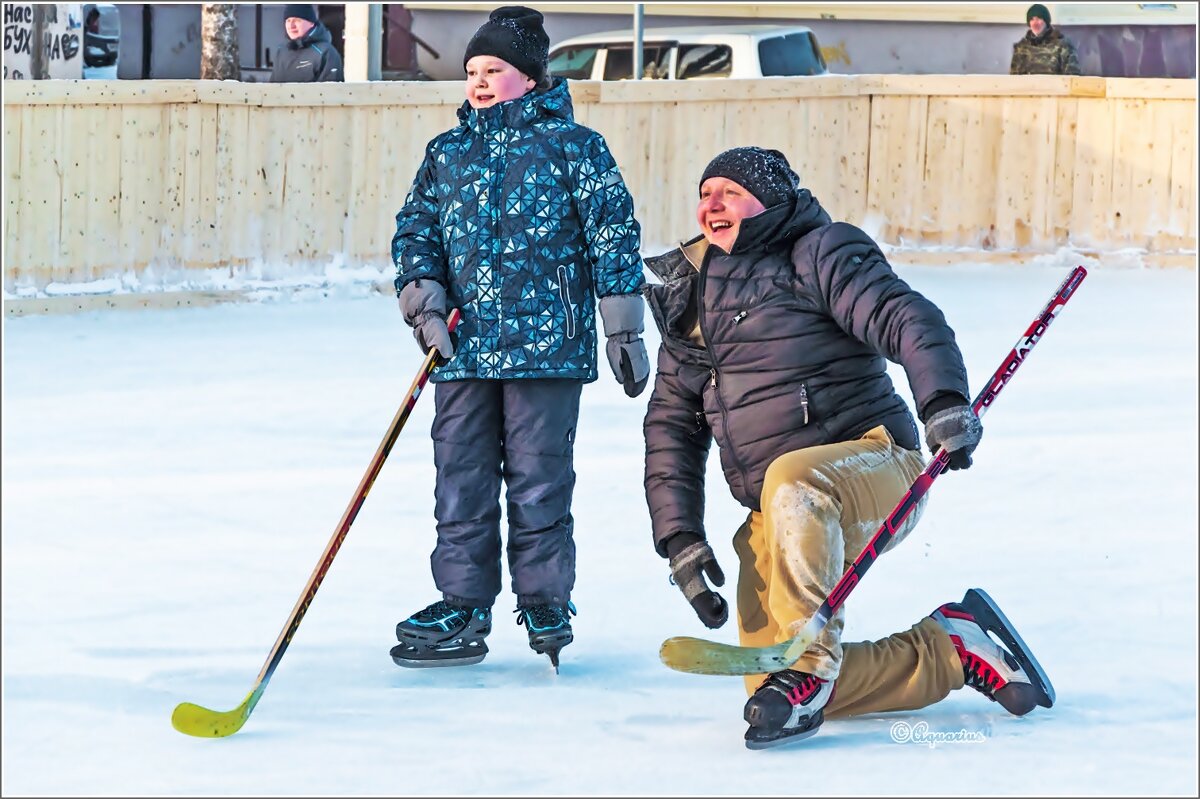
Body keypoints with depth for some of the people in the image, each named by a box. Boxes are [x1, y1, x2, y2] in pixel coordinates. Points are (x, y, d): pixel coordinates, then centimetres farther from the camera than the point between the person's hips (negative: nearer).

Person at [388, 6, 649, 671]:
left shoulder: (573, 145, 3)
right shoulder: (446, 154, 15)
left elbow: (613, 230, 1)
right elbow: (416, 229, 15)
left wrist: (623, 325, -2)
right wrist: (423, 297, -3)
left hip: (547, 341, -4)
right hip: (464, 347, 4)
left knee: (538, 479, -1)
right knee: (460, 481, 4)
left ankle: (545, 604, 11)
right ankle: (463, 605, 12)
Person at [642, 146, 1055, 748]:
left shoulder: (818, 253, 0)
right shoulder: (691, 299, 17)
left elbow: (903, 317, -15)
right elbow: (671, 428, 16)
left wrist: (944, 401, -35)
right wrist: (679, 537, 4)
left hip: (874, 467, -7)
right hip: (780, 521, 7)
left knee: (793, 479, -41)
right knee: (770, 691, -8)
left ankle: (808, 666, -35)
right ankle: (948, 648, 7)